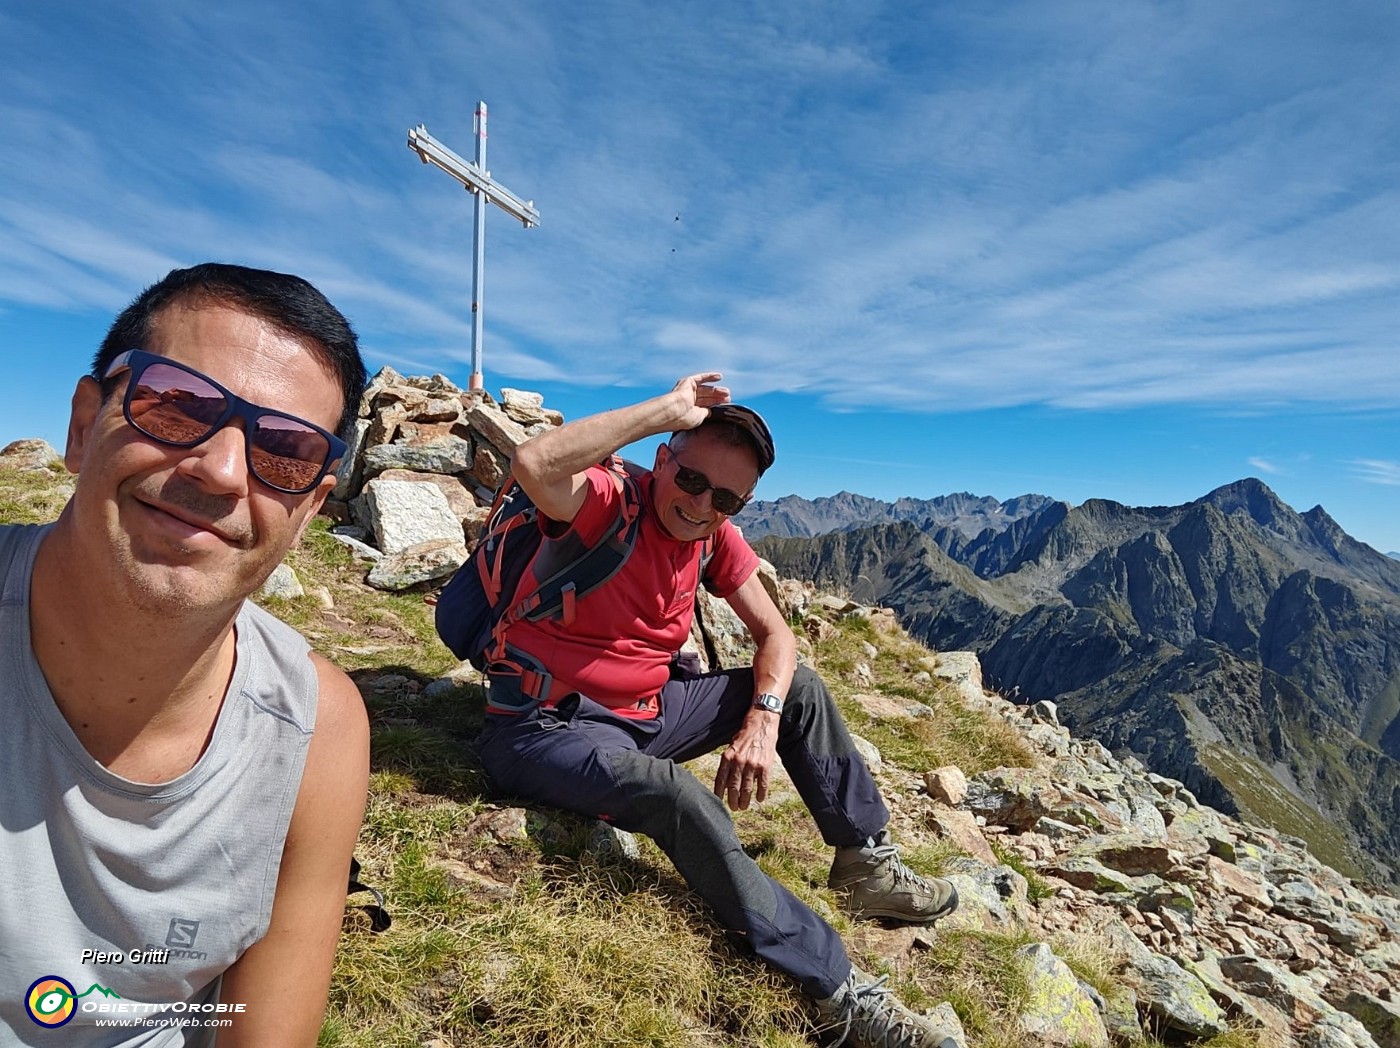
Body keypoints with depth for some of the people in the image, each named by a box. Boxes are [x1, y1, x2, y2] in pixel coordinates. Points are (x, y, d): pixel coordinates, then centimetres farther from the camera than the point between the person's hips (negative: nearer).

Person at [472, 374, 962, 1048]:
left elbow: (775, 635, 2)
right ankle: (839, 989, -21)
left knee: (799, 688, 3)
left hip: (646, 711, 7)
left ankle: (868, 864, 15)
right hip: (547, 726, -7)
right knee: (675, 794, -35)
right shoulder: (606, 503, -18)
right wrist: (668, 408, -35)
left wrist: (762, 720, -17)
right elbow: (533, 465, -41)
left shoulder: (713, 536, 0)